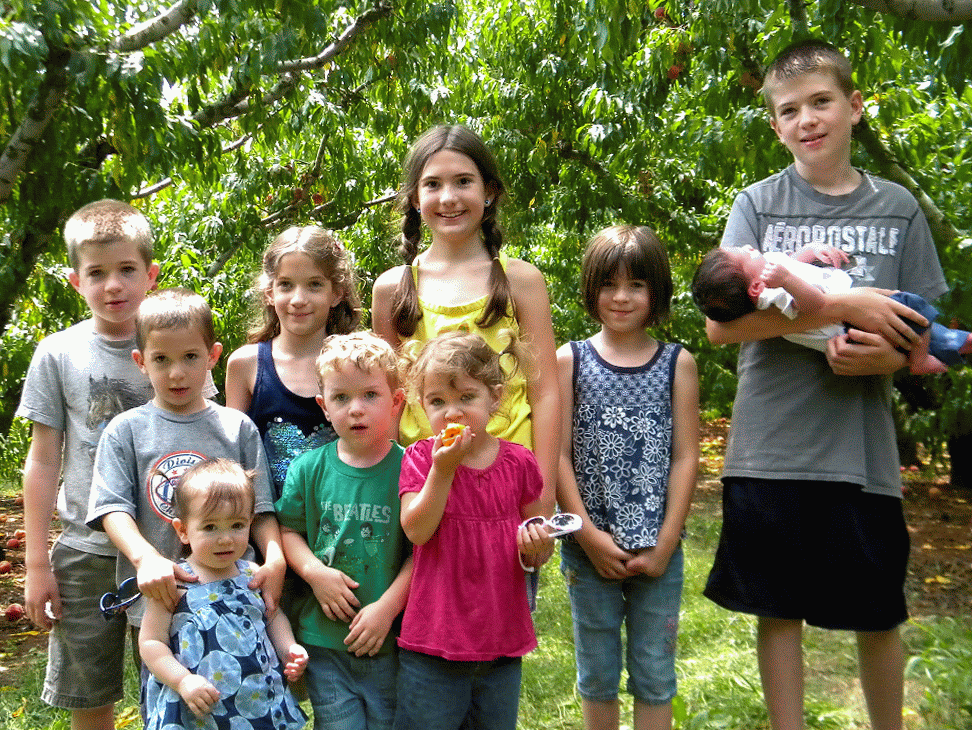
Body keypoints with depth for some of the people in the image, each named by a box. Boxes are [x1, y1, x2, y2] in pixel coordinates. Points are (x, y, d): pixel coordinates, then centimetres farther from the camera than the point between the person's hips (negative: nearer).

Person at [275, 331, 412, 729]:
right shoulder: (308, 468, 0)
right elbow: (287, 530, 6)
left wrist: (386, 608, -14)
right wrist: (315, 572, -10)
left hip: (391, 638, -1)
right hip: (324, 639, 1)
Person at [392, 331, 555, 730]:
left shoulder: (519, 462, 0)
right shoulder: (420, 458, -3)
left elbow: (537, 544, 10)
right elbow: (416, 530, -16)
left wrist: (536, 546, -13)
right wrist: (442, 468, -23)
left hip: (502, 640, 2)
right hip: (432, 642, -2)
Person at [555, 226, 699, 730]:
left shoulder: (678, 363, 2)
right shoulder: (570, 360, 1)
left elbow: (685, 458, 0)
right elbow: (559, 455, -2)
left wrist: (665, 544, -7)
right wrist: (590, 536, -9)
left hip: (659, 550, 0)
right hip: (589, 548, 0)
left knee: (655, 674, 10)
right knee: (596, 673, 12)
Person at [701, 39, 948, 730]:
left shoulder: (898, 208, 7)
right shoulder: (757, 203, 2)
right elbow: (722, 321, -10)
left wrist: (885, 357, -13)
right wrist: (843, 306, -19)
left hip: (864, 452, 1)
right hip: (771, 450, -1)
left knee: (878, 615, 12)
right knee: (779, 610, 9)